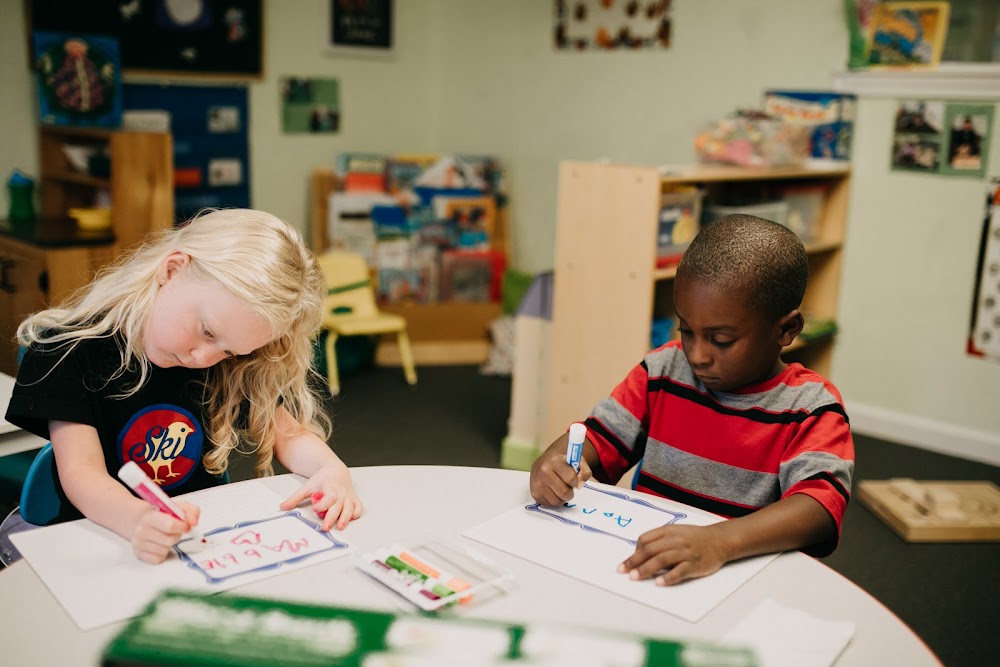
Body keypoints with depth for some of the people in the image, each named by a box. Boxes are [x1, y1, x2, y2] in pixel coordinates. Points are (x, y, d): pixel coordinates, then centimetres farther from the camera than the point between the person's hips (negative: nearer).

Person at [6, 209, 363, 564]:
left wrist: (331, 468, -22)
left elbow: (286, 431, 0)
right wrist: (139, 520, -40)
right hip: (106, 539, -1)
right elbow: (81, 472, -20)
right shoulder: (71, 348, -13)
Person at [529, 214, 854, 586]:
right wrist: (553, 461, -16)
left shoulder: (811, 409, -6)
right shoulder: (663, 370, 7)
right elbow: (600, 437, 9)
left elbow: (820, 506, -21)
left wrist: (719, 541, -40)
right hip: (641, 572, 3)